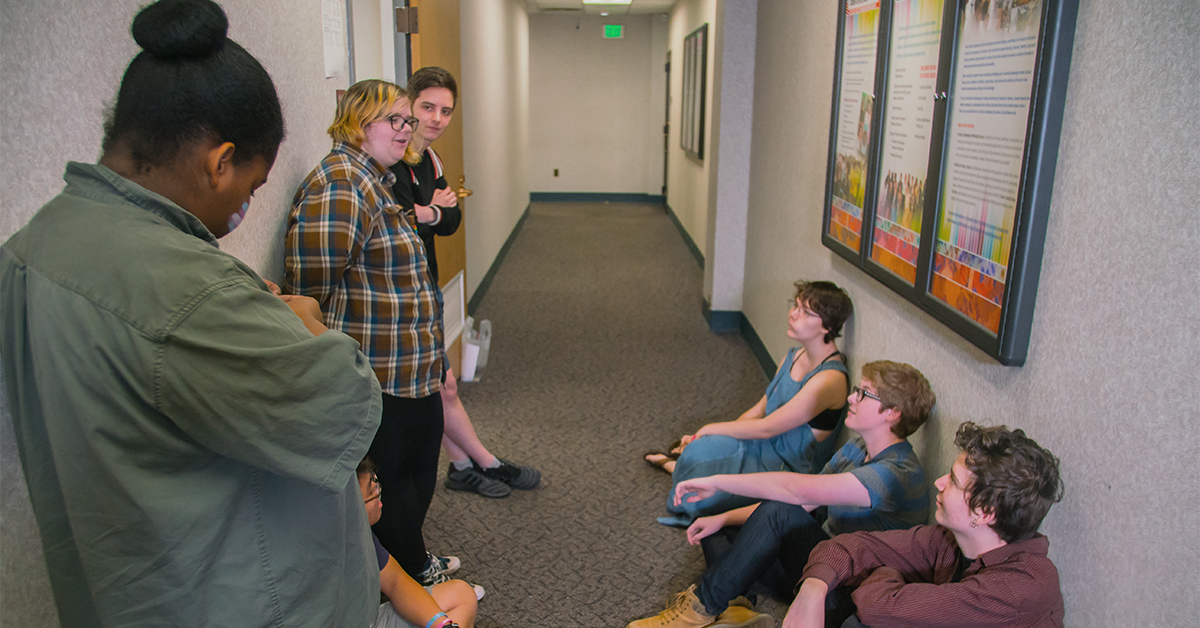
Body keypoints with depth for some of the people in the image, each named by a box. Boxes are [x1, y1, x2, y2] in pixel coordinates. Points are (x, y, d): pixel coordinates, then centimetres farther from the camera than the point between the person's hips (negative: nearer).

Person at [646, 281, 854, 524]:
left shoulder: (829, 379, -27)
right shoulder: (794, 356, 2)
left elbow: (766, 428, -23)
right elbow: (760, 409, 10)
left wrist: (711, 429, -12)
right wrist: (708, 438, 2)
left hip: (788, 469, -7)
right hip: (764, 445, 7)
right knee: (696, 450, -15)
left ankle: (673, 465, 10)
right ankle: (674, 461, 16)